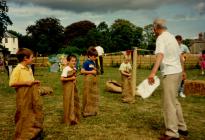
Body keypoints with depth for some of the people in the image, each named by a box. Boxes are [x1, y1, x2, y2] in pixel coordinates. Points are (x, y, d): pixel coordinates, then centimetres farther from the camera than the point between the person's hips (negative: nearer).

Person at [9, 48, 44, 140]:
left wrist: (35, 82, 1)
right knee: (24, 117, 5)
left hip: (32, 96, 8)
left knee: (35, 114, 16)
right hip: (24, 98, -8)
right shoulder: (17, 69, -16)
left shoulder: (29, 68, 8)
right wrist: (26, 83, -21)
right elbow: (12, 83, -22)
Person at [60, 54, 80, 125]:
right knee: (69, 102, 0)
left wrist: (75, 80, 2)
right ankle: (69, 119, 13)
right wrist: (71, 78, -21)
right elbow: (62, 78, -25)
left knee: (75, 101, 14)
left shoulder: (74, 69, 6)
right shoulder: (66, 69, -18)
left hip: (73, 86, 8)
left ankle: (74, 117, 29)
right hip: (68, 87, -8)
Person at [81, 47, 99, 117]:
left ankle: (92, 110, 27)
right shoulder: (86, 62, -12)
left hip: (94, 80, 8)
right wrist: (91, 72, -18)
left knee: (94, 95, 13)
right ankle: (86, 112, 12)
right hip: (88, 80, -8)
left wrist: (95, 70, -1)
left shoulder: (93, 62, 10)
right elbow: (82, 71, -19)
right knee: (88, 96, 0)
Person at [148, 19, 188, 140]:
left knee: (169, 104, -5)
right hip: (177, 72, 9)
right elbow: (180, 55, 24)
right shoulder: (172, 37, 16)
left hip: (170, 74, -9)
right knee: (174, 101, 19)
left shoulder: (161, 38, -11)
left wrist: (153, 72, -42)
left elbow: (160, 55, -29)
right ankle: (182, 128, 27)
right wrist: (182, 70, 36)